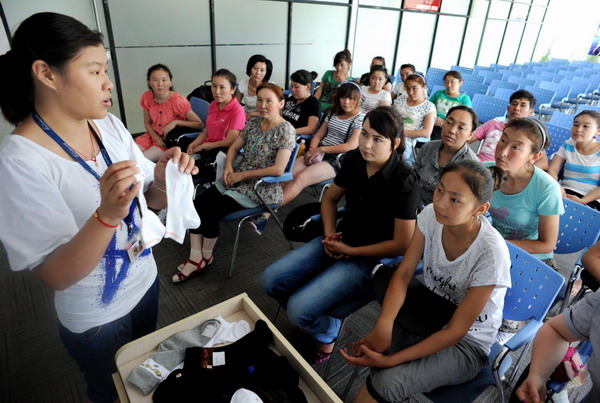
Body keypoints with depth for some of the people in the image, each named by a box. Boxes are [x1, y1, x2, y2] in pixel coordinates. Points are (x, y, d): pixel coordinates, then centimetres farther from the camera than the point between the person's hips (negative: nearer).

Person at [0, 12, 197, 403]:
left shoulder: (110, 125, -9)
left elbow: (151, 200, -1)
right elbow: (55, 276, -25)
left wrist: (164, 181, -24)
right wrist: (107, 215, -42)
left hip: (145, 280, 5)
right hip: (96, 317, -5)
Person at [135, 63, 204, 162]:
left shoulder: (177, 101, -21)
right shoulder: (147, 97, -7)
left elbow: (200, 124, -19)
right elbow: (147, 123, 6)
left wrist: (176, 122, -27)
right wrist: (156, 138, -12)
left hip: (170, 141, -5)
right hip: (153, 136, 5)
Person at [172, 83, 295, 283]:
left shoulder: (285, 130, -14)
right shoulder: (253, 122, 7)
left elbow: (278, 169, -22)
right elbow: (234, 148, 14)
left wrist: (242, 175, -17)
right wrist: (229, 167, -7)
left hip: (261, 188, -7)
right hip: (238, 179, 7)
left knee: (212, 209, -17)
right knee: (197, 204, -12)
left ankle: (206, 256, 8)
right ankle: (195, 258, -5)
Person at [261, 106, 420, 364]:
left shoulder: (404, 181, -21)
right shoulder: (353, 160, -4)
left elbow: (401, 244, -17)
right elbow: (330, 198, 12)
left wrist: (350, 251, -14)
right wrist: (329, 233, -5)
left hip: (372, 258, -6)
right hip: (340, 240, 6)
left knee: (299, 309, -19)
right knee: (270, 281, -3)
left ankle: (328, 333, 16)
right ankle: (314, 315, 23)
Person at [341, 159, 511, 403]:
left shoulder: (491, 253, -29)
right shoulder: (431, 215, -16)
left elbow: (455, 331, -22)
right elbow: (404, 274, -12)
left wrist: (389, 360, -26)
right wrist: (384, 324, -30)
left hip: (467, 342, -5)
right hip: (427, 313, 5)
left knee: (388, 381, -27)